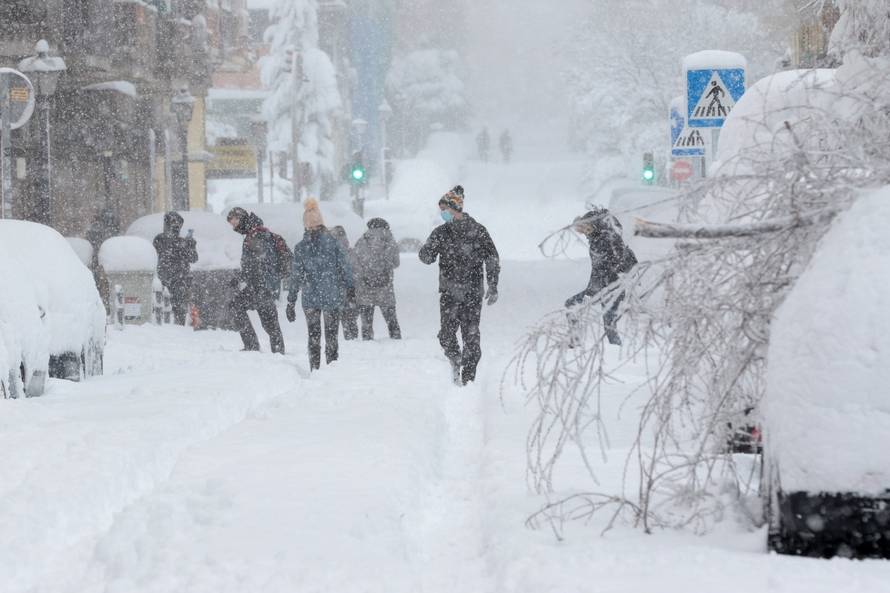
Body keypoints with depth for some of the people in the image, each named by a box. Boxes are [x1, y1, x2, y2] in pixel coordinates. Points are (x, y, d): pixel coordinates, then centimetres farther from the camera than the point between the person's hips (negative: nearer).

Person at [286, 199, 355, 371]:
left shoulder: (300, 247, -5)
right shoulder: (332, 242, -6)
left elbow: (296, 276, -4)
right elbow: (346, 266, -2)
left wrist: (291, 302, 1)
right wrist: (350, 288, 11)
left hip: (310, 298, 0)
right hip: (332, 298, 0)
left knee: (313, 336, 11)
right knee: (331, 335, 8)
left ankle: (314, 370, 7)